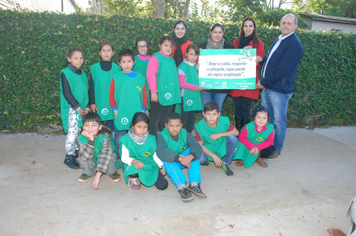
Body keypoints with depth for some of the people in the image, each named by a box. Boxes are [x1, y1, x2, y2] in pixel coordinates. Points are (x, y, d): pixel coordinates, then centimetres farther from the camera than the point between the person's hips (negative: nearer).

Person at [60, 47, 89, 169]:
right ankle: (69, 157, 7)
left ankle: (77, 151, 26)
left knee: (80, 131, 10)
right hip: (71, 109, -6)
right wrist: (78, 108, -13)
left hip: (83, 109, 6)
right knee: (72, 132, -4)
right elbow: (66, 93, -12)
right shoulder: (65, 73, -7)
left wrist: (86, 107, 2)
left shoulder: (83, 74, 11)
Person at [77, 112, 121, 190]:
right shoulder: (82, 138, -22)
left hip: (105, 162, -2)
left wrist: (97, 176, -47)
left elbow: (106, 155, -41)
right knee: (81, 159, -28)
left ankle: (112, 172, -2)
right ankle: (88, 173, 6)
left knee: (111, 155, -35)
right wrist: (91, 140, -45)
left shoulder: (105, 136, -32)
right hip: (93, 161, 2)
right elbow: (85, 157, -33)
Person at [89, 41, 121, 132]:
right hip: (98, 104, 0)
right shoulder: (94, 68, 2)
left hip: (112, 104, 0)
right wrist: (92, 103, 0)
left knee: (112, 128, 5)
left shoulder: (117, 68, 3)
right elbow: (91, 87, 5)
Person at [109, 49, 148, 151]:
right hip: (121, 115, -2)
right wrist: (115, 109, -4)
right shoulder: (116, 78, 0)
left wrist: (143, 109, 4)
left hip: (137, 114, 2)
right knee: (119, 137, 5)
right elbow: (111, 95, 1)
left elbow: (144, 95, 9)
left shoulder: (140, 78, 6)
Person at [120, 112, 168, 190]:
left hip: (150, 167, 4)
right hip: (133, 168, -4)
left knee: (163, 185, -10)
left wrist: (162, 166, -3)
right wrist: (134, 161, -32)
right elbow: (124, 157, -13)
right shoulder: (126, 139, -9)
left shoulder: (151, 139, 1)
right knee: (135, 165, -40)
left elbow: (155, 155, 9)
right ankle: (133, 178, 0)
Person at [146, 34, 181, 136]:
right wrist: (153, 91, -17)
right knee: (155, 119, 3)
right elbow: (150, 75, -13)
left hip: (171, 96, 7)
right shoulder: (155, 57, -6)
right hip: (159, 95, -7)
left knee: (165, 120, 16)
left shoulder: (172, 60, 15)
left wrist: (176, 92, 19)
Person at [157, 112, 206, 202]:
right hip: (168, 164, -3)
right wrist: (179, 158, -48)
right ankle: (181, 187, -44)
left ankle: (194, 184, -30)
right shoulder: (162, 136, -20)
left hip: (182, 161, 3)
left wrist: (189, 157, -45)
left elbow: (197, 147, -23)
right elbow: (161, 152, -39)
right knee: (167, 159, -35)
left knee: (193, 153, -22)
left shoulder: (184, 133, -10)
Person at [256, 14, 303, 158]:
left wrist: (263, 82, -15)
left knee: (278, 121, 3)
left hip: (280, 90, -9)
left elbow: (282, 69, -20)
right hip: (267, 87, 9)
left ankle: (277, 148, 19)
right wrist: (261, 59, 3)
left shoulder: (294, 44, -13)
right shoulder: (279, 40, 16)